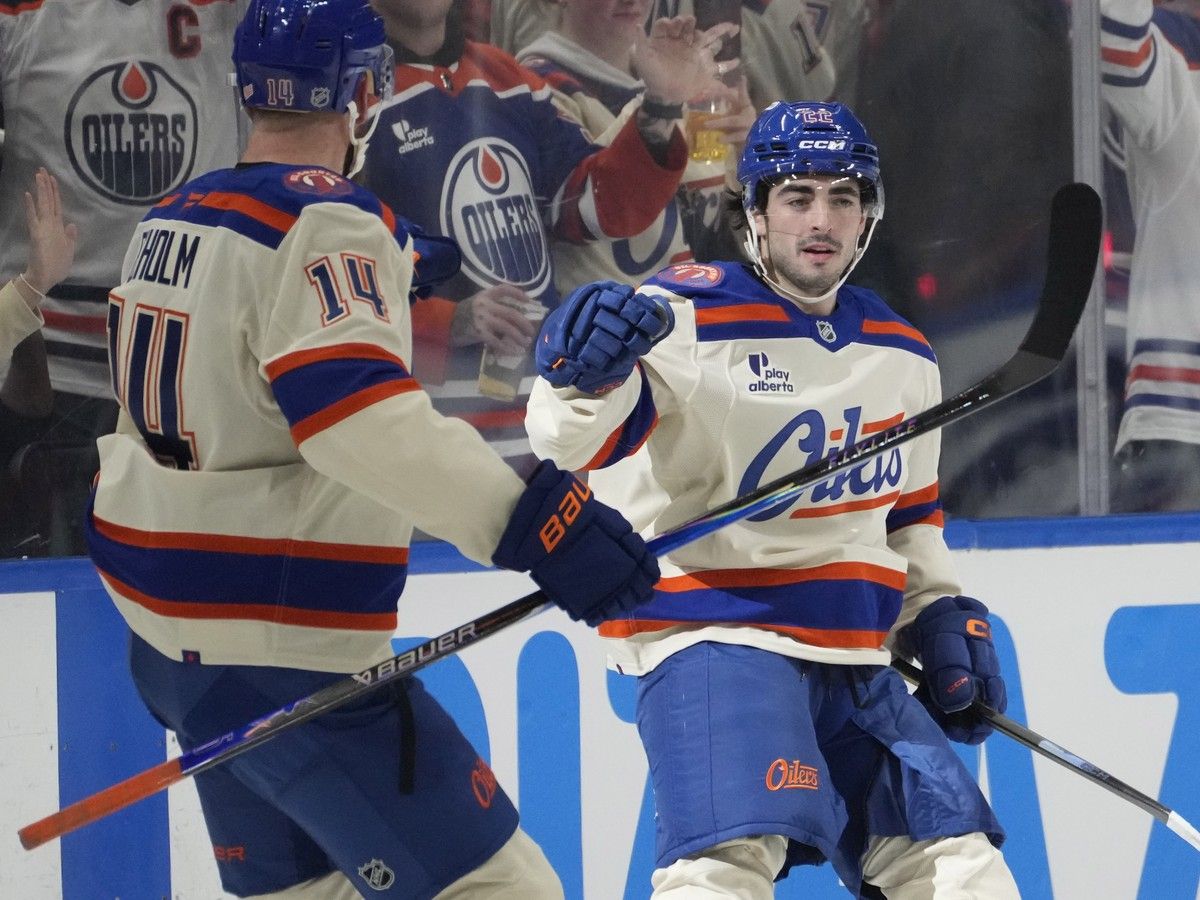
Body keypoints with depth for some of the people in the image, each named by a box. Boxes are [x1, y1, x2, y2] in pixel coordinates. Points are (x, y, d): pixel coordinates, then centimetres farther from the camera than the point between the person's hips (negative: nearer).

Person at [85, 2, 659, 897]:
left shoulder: (170, 222, 10)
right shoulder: (325, 220, -16)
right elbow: (358, 413, -31)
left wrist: (390, 264, 39)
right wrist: (528, 518, -37)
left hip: (167, 632, 9)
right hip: (282, 654, -9)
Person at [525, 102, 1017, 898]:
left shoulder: (905, 356, 14)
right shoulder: (688, 318, -9)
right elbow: (580, 439, -25)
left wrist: (943, 615, 14)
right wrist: (585, 374, -46)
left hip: (856, 665, 7)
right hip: (713, 638, -7)